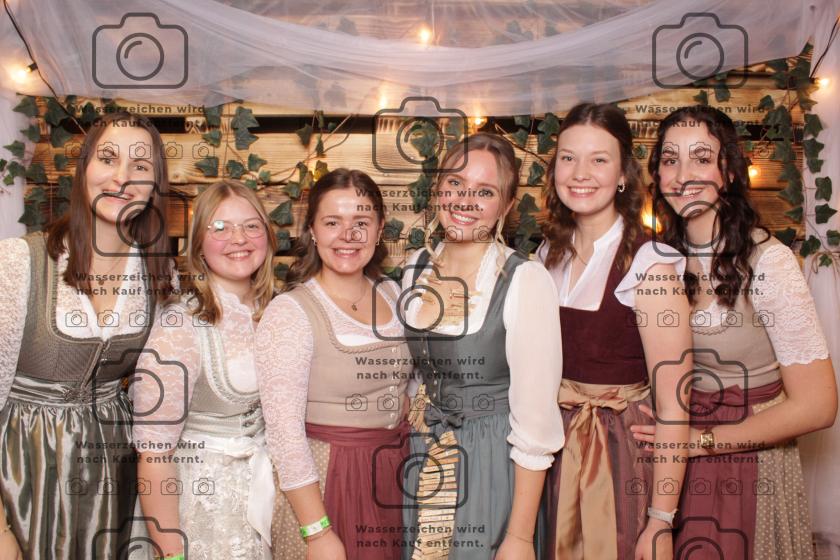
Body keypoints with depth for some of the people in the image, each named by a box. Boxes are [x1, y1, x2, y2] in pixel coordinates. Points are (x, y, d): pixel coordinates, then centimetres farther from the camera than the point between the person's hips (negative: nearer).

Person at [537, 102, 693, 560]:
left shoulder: (648, 264, -16)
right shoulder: (549, 254, 3)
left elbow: (672, 407, -16)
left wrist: (661, 522, -15)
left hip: (622, 454, -5)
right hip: (554, 450, 5)